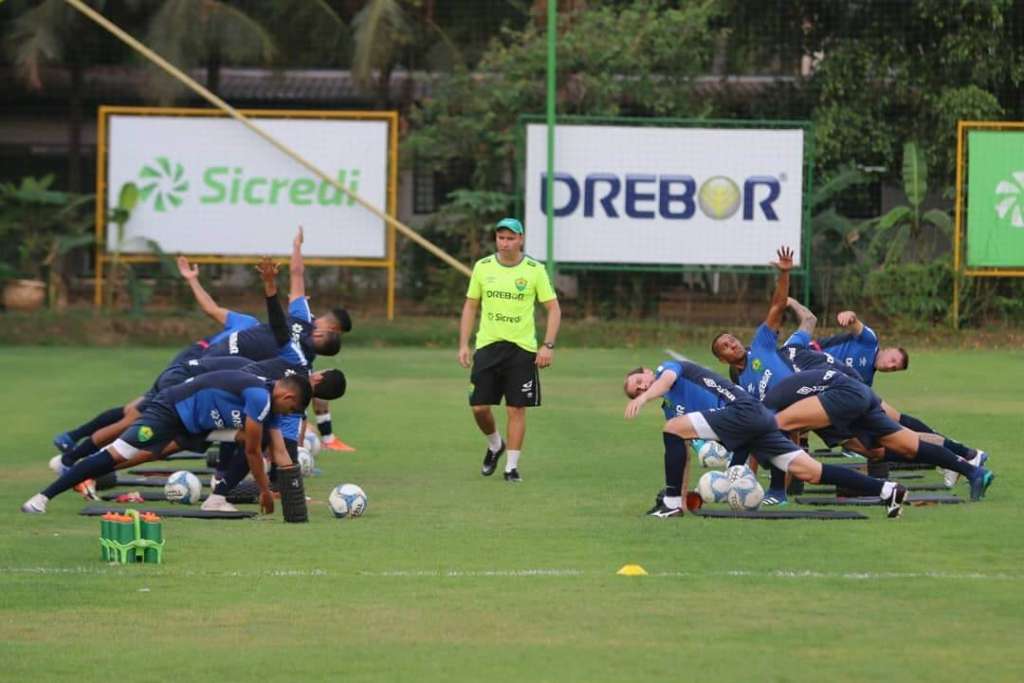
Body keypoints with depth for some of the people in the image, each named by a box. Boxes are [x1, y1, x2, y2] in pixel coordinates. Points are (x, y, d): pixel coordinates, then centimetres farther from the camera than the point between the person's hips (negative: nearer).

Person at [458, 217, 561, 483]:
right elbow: (470, 306, 11)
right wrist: (463, 345, 4)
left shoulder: (535, 270, -3)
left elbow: (554, 309, 1)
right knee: (479, 406, -2)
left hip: (522, 348, -2)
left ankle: (512, 466, 5)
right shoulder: (483, 267, 3)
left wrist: (548, 346, -9)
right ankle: (495, 445, 27)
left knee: (516, 409, -3)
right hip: (487, 345, 2)